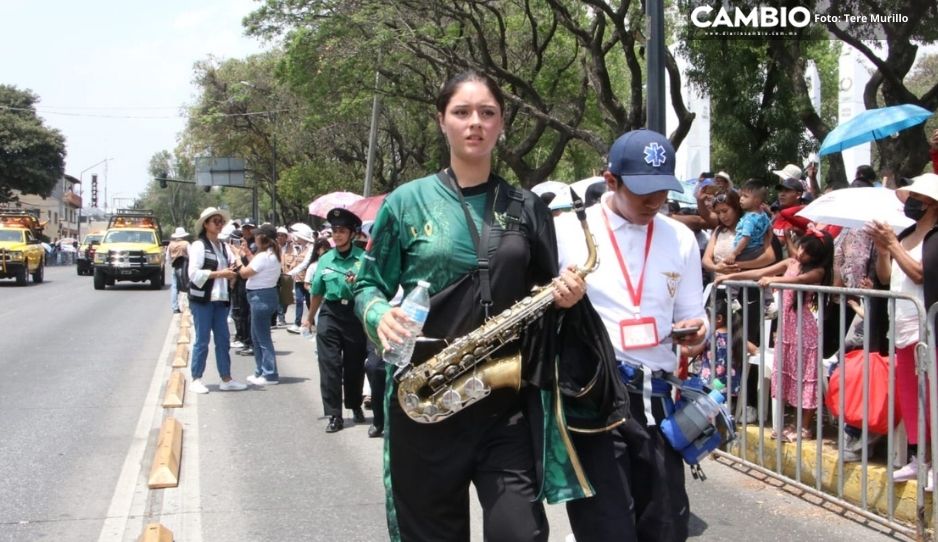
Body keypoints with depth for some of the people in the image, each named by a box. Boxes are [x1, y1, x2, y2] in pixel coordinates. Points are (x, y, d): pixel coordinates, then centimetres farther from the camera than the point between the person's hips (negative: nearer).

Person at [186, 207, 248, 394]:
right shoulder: (199, 245, -7)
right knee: (202, 340, -2)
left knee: (223, 339, 7)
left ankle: (226, 379, 12)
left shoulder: (222, 246, 14)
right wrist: (219, 274, -20)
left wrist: (229, 275, 1)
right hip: (202, 299, -7)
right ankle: (196, 380, 6)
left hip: (220, 299, 7)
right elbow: (194, 273, -15)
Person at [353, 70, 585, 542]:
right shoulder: (406, 202, 3)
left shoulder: (527, 207, 9)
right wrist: (379, 316, -14)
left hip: (506, 401, 1)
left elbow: (545, 295, 15)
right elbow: (368, 284, 7)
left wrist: (565, 295, -7)